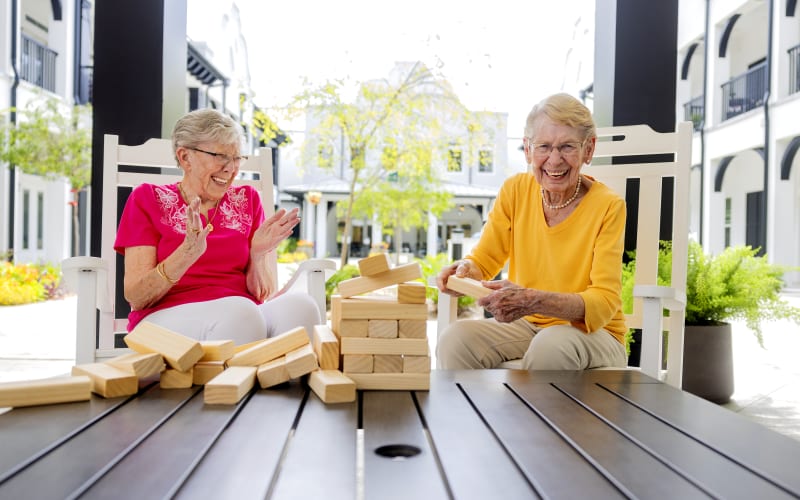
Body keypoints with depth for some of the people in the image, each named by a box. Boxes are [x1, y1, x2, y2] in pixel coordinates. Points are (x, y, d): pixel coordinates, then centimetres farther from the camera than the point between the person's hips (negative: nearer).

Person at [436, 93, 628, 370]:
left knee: (551, 345, -36)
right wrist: (465, 270, -23)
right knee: (455, 338, -25)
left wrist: (533, 301, -37)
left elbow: (604, 303, -20)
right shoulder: (515, 190, -3)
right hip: (527, 326, 3)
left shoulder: (608, 206, -15)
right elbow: (483, 260, 2)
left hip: (594, 333, -2)